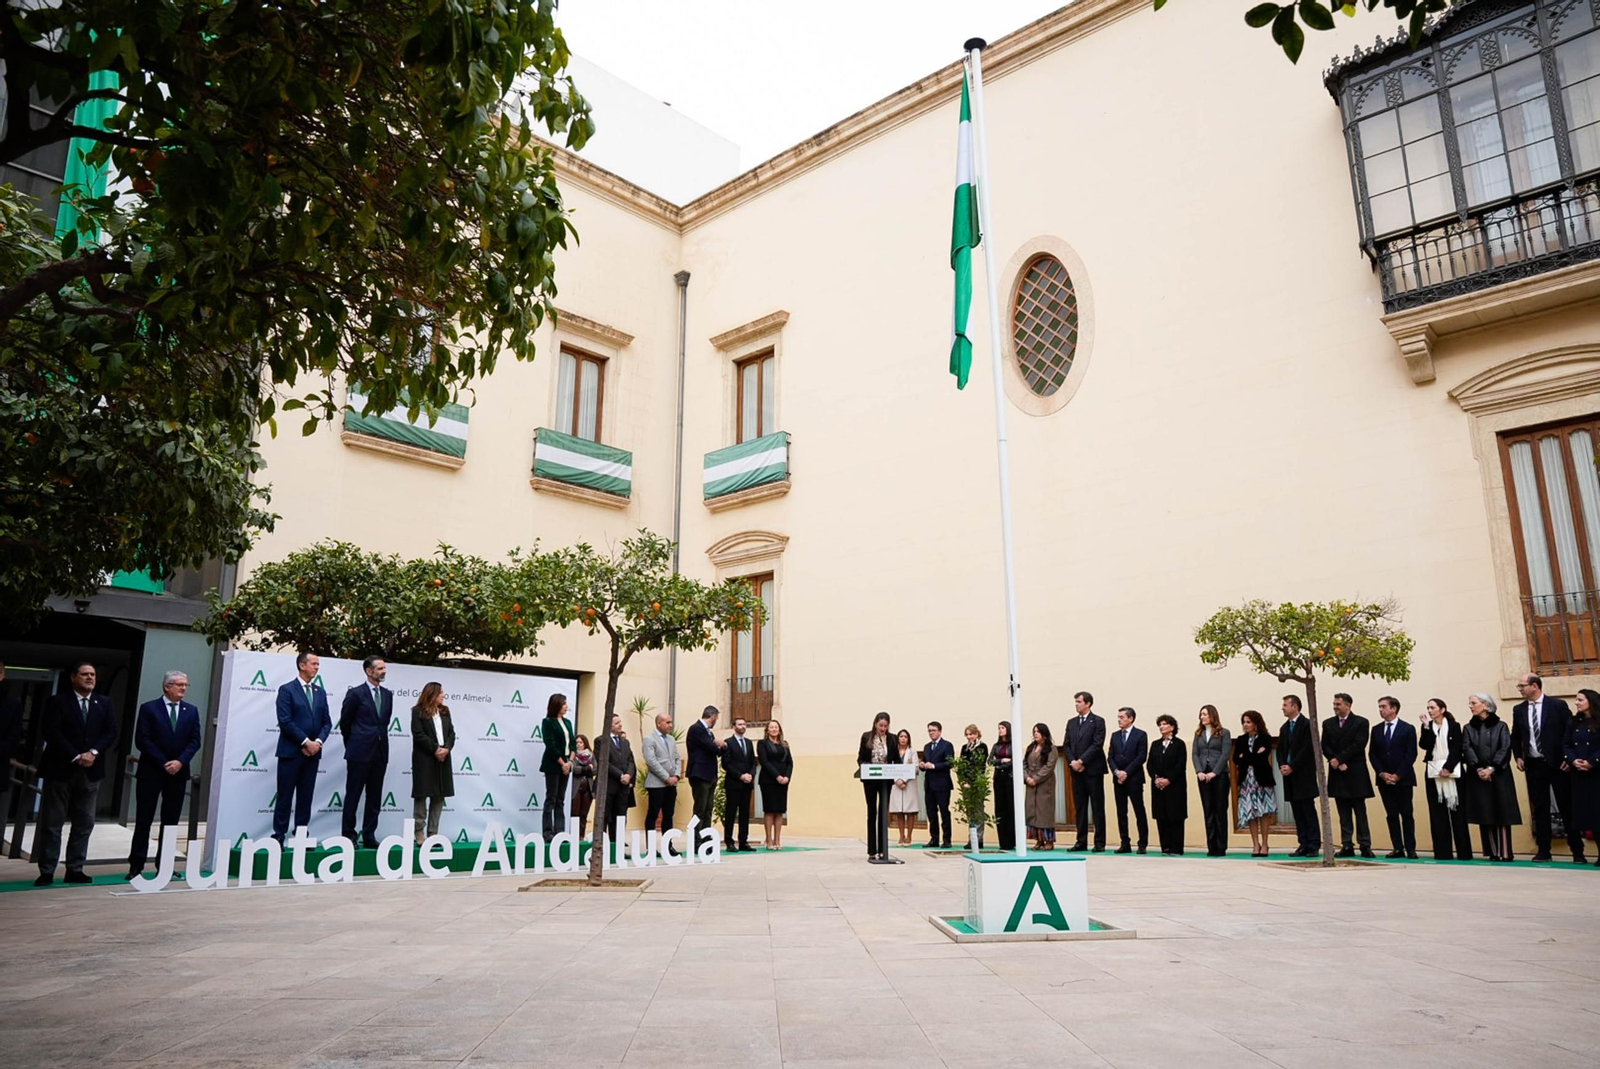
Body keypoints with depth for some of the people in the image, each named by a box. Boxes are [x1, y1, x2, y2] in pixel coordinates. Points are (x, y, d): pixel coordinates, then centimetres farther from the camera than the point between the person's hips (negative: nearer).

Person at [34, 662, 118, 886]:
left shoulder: (104, 703, 9)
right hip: (61, 770, -4)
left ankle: (75, 869, 12)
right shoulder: (57, 701, -2)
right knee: (52, 824, 1)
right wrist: (76, 757, -16)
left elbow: (111, 733, 4)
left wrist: (93, 752, -13)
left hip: (90, 771, 4)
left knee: (84, 824, 5)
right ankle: (46, 872, 7)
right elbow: (52, 733, -10)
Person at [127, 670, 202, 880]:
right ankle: (136, 866, 7)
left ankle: (164, 865, 12)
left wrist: (180, 761, -12)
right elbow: (142, 740, -8)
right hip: (151, 772, -3)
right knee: (144, 820, 1)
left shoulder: (191, 711, 9)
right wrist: (163, 763, -13)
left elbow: (195, 741, 4)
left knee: (170, 821, 6)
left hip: (178, 773, 3)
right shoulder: (149, 708, -2)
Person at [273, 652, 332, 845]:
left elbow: (327, 722, 11)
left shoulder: (320, 692, 14)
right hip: (291, 751, -5)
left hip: (313, 752, 5)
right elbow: (285, 721, -11)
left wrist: (318, 742, -6)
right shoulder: (287, 690, -3)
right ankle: (279, 836, 5)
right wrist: (306, 742, -14)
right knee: (285, 797, -1)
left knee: (306, 797, 7)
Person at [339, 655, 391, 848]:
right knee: (353, 795, 2)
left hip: (380, 752, 5)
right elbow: (344, 722, 3)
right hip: (360, 752, -5)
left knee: (375, 797, 7)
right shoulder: (355, 693, -6)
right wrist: (353, 743, 11)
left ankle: (369, 836, 13)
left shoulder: (387, 694, 9)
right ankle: (349, 836, 9)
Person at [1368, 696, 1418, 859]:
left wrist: (1398, 775, -12)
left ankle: (1410, 848, 6)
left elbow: (1411, 755, -6)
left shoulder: (1407, 729, -2)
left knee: (1406, 814, 0)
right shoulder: (1376, 729, 10)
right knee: (1391, 815, 3)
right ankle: (1398, 848, 6)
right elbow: (1372, 754, 8)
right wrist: (1382, 773, -5)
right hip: (1384, 779, 4)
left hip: (1403, 779, -4)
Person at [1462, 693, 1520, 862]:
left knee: (1502, 813, -4)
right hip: (1478, 776, 2)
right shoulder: (1468, 728, 12)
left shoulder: (1500, 726, 5)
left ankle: (1505, 852, -3)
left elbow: (1505, 749, -5)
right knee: (1484, 815, 0)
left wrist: (1491, 768, -15)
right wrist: (1478, 769, -14)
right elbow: (1467, 749, 0)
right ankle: (1493, 852, 4)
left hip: (1499, 775, -2)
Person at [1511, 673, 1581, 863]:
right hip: (1533, 765, 4)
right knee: (1539, 808, 6)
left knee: (1567, 807, 3)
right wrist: (1518, 756, 3)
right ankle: (1543, 851, 11)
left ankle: (1577, 851, 11)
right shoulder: (1518, 709, 6)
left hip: (1557, 764, -3)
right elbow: (1515, 737, 15)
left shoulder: (1557, 705, -6)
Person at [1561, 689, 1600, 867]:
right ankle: (1577, 852, 7)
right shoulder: (1573, 722, 11)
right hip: (1577, 774, 4)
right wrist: (1572, 760, -8)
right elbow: (1565, 745, 7)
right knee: (1579, 810, 3)